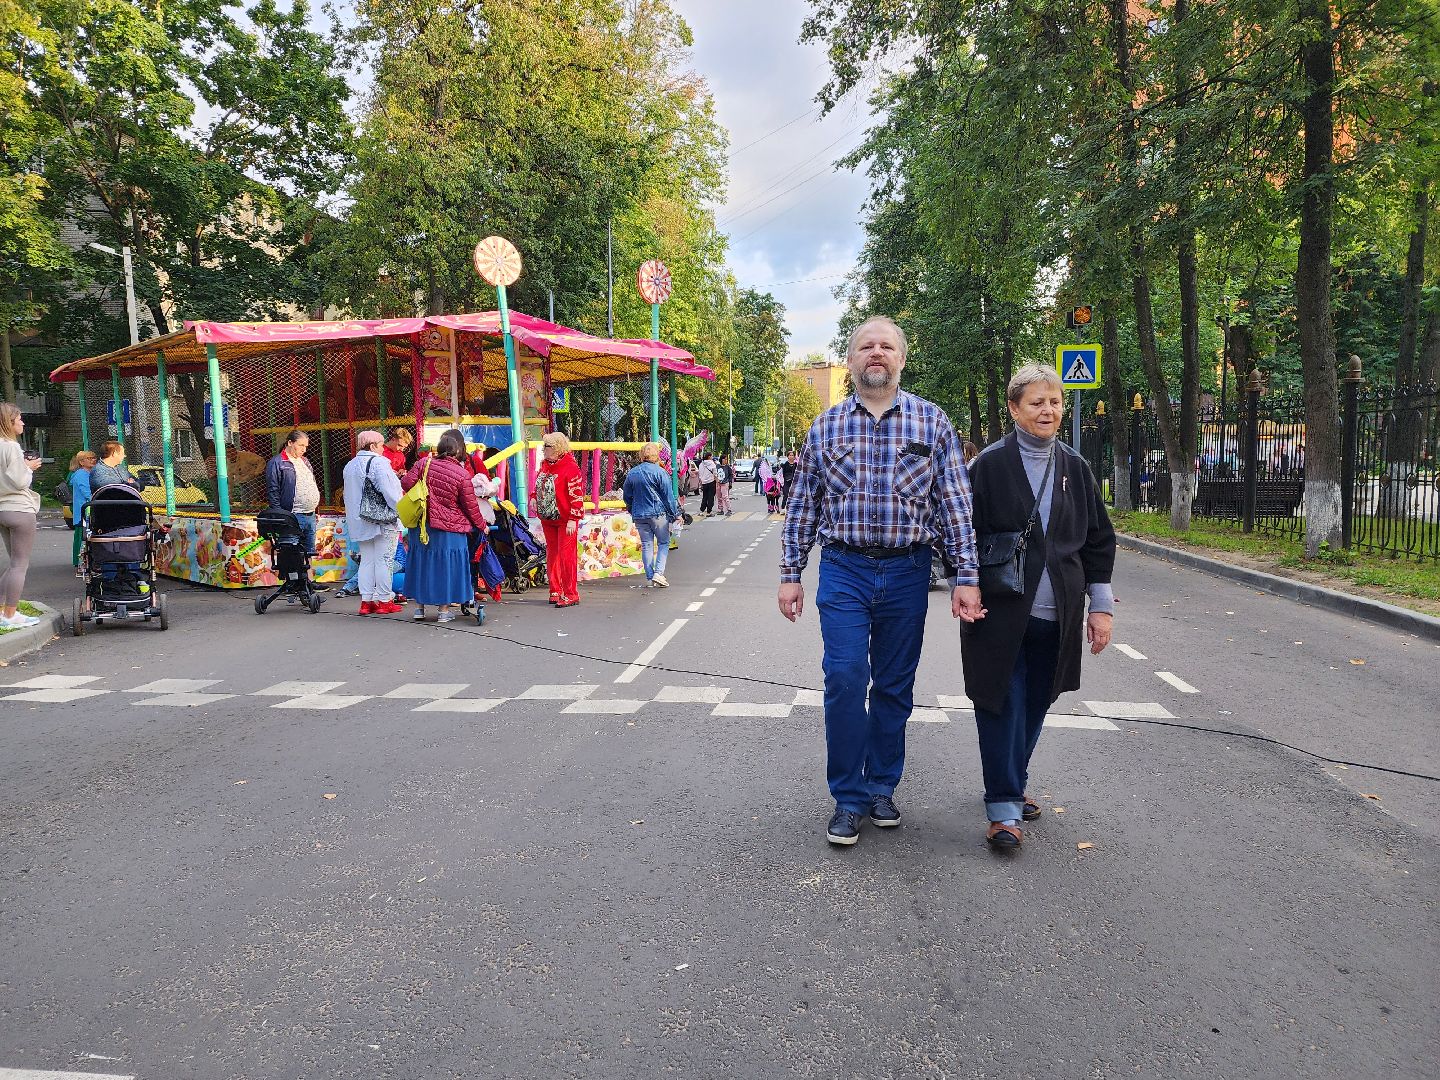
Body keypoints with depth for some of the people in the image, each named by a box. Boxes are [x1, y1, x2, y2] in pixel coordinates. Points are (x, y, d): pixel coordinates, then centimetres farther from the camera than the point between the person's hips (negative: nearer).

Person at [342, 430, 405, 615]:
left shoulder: (350, 466, 13)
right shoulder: (379, 462, -12)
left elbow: (349, 495, 16)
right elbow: (390, 491, -19)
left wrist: (355, 518, 19)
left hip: (360, 522, 7)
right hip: (384, 520, -7)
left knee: (366, 560, 10)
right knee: (384, 560, -2)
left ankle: (366, 600, 11)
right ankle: (384, 601, 2)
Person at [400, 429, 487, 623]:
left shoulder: (424, 463, -5)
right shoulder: (462, 474, -12)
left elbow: (406, 483, -5)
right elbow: (471, 506, -6)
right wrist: (482, 525, 9)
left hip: (422, 525, 3)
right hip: (449, 530, -3)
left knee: (422, 562, 15)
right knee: (446, 564, 8)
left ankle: (419, 606, 23)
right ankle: (444, 609, 13)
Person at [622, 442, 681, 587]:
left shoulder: (631, 473, 6)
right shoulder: (659, 472, -9)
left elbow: (627, 496, 14)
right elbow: (668, 496, -8)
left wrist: (633, 511, 27)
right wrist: (676, 514, 0)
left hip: (639, 515, 4)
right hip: (658, 513, -4)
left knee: (646, 545, 9)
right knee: (663, 543, 7)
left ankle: (649, 577, 10)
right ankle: (658, 573, -7)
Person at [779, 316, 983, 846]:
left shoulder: (932, 422, 3)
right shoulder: (825, 427, 6)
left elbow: (954, 503, 1)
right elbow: (803, 506, 8)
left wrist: (966, 577, -5)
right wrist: (790, 575, 4)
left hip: (907, 571, 1)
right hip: (843, 570, 0)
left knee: (895, 687, 10)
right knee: (844, 680, -7)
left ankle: (882, 788, 27)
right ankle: (849, 799, 8)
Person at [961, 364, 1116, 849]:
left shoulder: (1074, 467, 8)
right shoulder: (991, 464, -5)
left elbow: (1098, 540, 11)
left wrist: (1101, 606, 6)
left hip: (1056, 614, 5)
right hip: (1002, 611, -4)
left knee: (1035, 705, 14)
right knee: (1003, 705, -3)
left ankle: (1012, 785, 31)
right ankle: (1003, 806, 6)